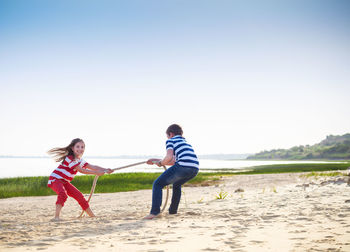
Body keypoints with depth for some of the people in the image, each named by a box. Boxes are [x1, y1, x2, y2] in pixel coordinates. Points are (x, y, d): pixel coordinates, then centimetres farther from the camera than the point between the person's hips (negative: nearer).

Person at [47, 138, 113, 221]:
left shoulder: (80, 160, 8)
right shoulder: (70, 158, -21)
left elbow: (92, 167, 4)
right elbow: (81, 170, -24)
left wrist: (106, 170, -9)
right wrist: (96, 172, -25)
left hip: (65, 182, 9)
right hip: (55, 179, -9)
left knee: (79, 196, 7)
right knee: (63, 194, -36)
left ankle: (92, 216, 19)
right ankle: (56, 217, -39)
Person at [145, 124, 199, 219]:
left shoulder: (171, 141, 13)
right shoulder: (185, 143, 35)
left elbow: (169, 157, -6)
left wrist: (160, 163, 14)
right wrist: (156, 160, 43)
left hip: (183, 167, -8)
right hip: (195, 169, 8)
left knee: (157, 184, 5)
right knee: (176, 184, 36)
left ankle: (154, 212, -10)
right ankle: (173, 210, 35)